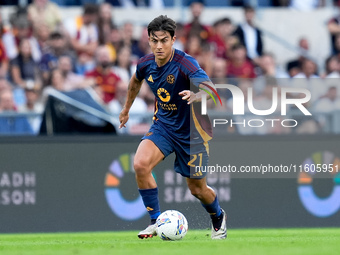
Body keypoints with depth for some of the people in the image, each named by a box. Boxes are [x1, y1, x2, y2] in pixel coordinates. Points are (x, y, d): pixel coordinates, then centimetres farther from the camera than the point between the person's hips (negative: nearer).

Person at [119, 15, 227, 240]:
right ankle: (156, 221, -8)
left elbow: (210, 87, -43)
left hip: (191, 131, -4)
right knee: (140, 164, -23)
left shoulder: (185, 64, -27)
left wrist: (196, 95, -65)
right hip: (163, 125, 4)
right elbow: (136, 81, 17)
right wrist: (127, 108, 30)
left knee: (197, 189, 7)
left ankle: (219, 218, 41)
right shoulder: (146, 65, -8)